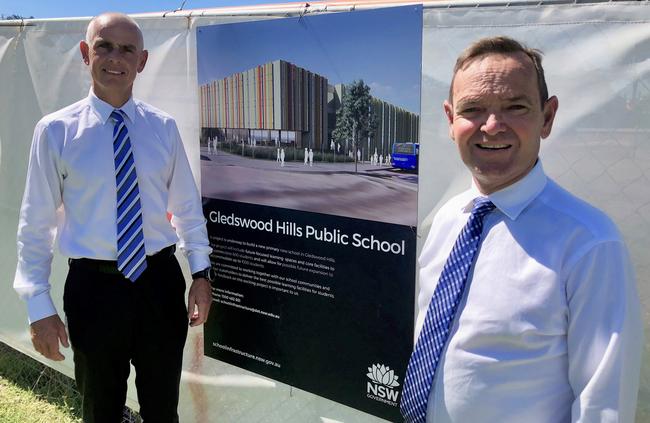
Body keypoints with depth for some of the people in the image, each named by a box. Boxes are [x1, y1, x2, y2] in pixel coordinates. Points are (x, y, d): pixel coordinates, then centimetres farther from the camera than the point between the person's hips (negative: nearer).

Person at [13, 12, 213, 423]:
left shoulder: (164, 127, 0)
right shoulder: (55, 130, -7)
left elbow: (187, 205, 6)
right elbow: (36, 222, -4)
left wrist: (201, 272, 3)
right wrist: (39, 306, -5)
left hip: (160, 281, 2)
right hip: (95, 286, -1)